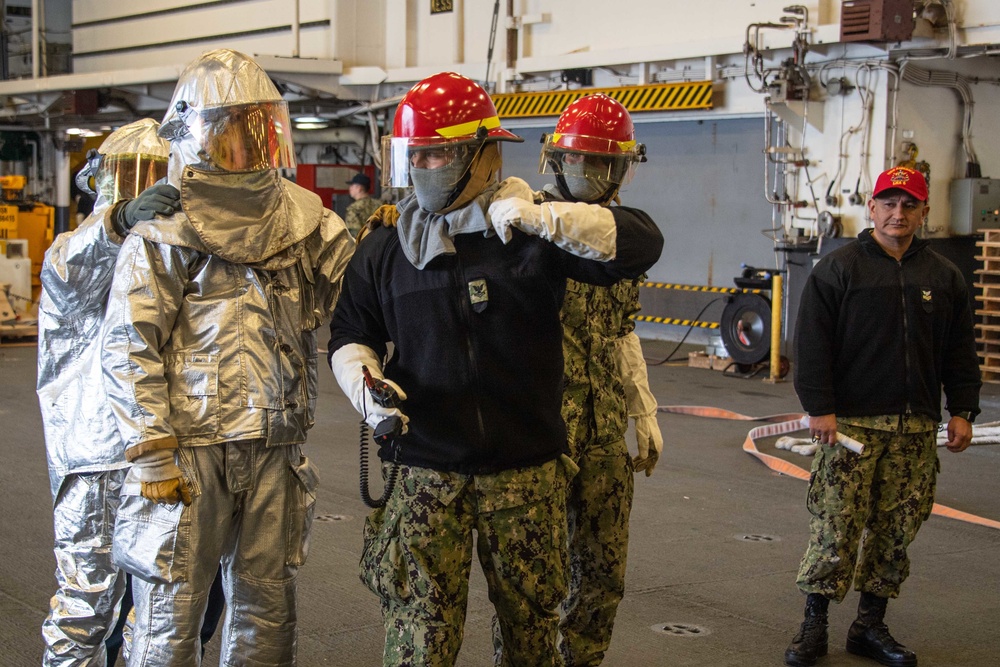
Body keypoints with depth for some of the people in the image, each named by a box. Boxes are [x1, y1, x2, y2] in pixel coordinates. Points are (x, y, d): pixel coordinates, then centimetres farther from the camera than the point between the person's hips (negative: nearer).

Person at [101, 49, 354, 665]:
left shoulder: (300, 219, 11)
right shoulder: (165, 229, -4)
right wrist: (151, 452, -13)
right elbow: (129, 347, -8)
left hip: (276, 449, 5)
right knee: (171, 611, 1)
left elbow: (343, 296, 17)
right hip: (190, 450, -5)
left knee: (268, 604, 13)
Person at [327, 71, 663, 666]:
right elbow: (350, 336, 15)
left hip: (526, 466, -1)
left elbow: (642, 244, -12)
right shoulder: (384, 249, 6)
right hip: (426, 468, 1)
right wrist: (365, 384, -8)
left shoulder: (533, 235, -3)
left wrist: (540, 218, -21)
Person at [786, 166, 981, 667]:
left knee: (897, 531, 7)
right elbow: (812, 343, -4)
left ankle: (871, 626, 19)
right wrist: (819, 408, -11)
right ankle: (814, 625, 5)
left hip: (915, 428, 4)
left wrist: (962, 411, 8)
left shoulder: (943, 276, 12)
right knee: (834, 527, -5)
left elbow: (960, 350, 15)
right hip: (850, 423, -4)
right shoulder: (839, 268, 0)